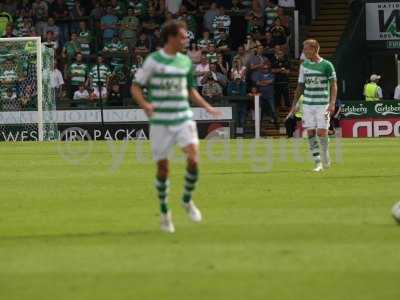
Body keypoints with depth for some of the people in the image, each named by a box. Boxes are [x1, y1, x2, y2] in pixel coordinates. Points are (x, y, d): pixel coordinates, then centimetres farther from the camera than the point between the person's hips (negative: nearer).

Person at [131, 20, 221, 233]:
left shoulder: (185, 61, 9)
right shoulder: (153, 60, -6)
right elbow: (136, 87, -4)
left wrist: (207, 107, 9)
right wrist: (144, 104, -23)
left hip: (184, 119, 3)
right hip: (160, 122, -3)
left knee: (193, 160, -16)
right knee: (163, 168, 2)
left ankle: (187, 200, 8)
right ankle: (164, 212, 20)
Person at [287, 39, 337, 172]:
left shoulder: (326, 65, -4)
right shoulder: (304, 65, 9)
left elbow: (333, 85, -4)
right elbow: (300, 86, 15)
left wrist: (332, 103, -14)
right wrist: (294, 104, 11)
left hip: (323, 104, -4)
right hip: (307, 104, 4)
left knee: (322, 132, -10)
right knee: (310, 133, -2)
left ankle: (325, 155, 15)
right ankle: (318, 162, 3)